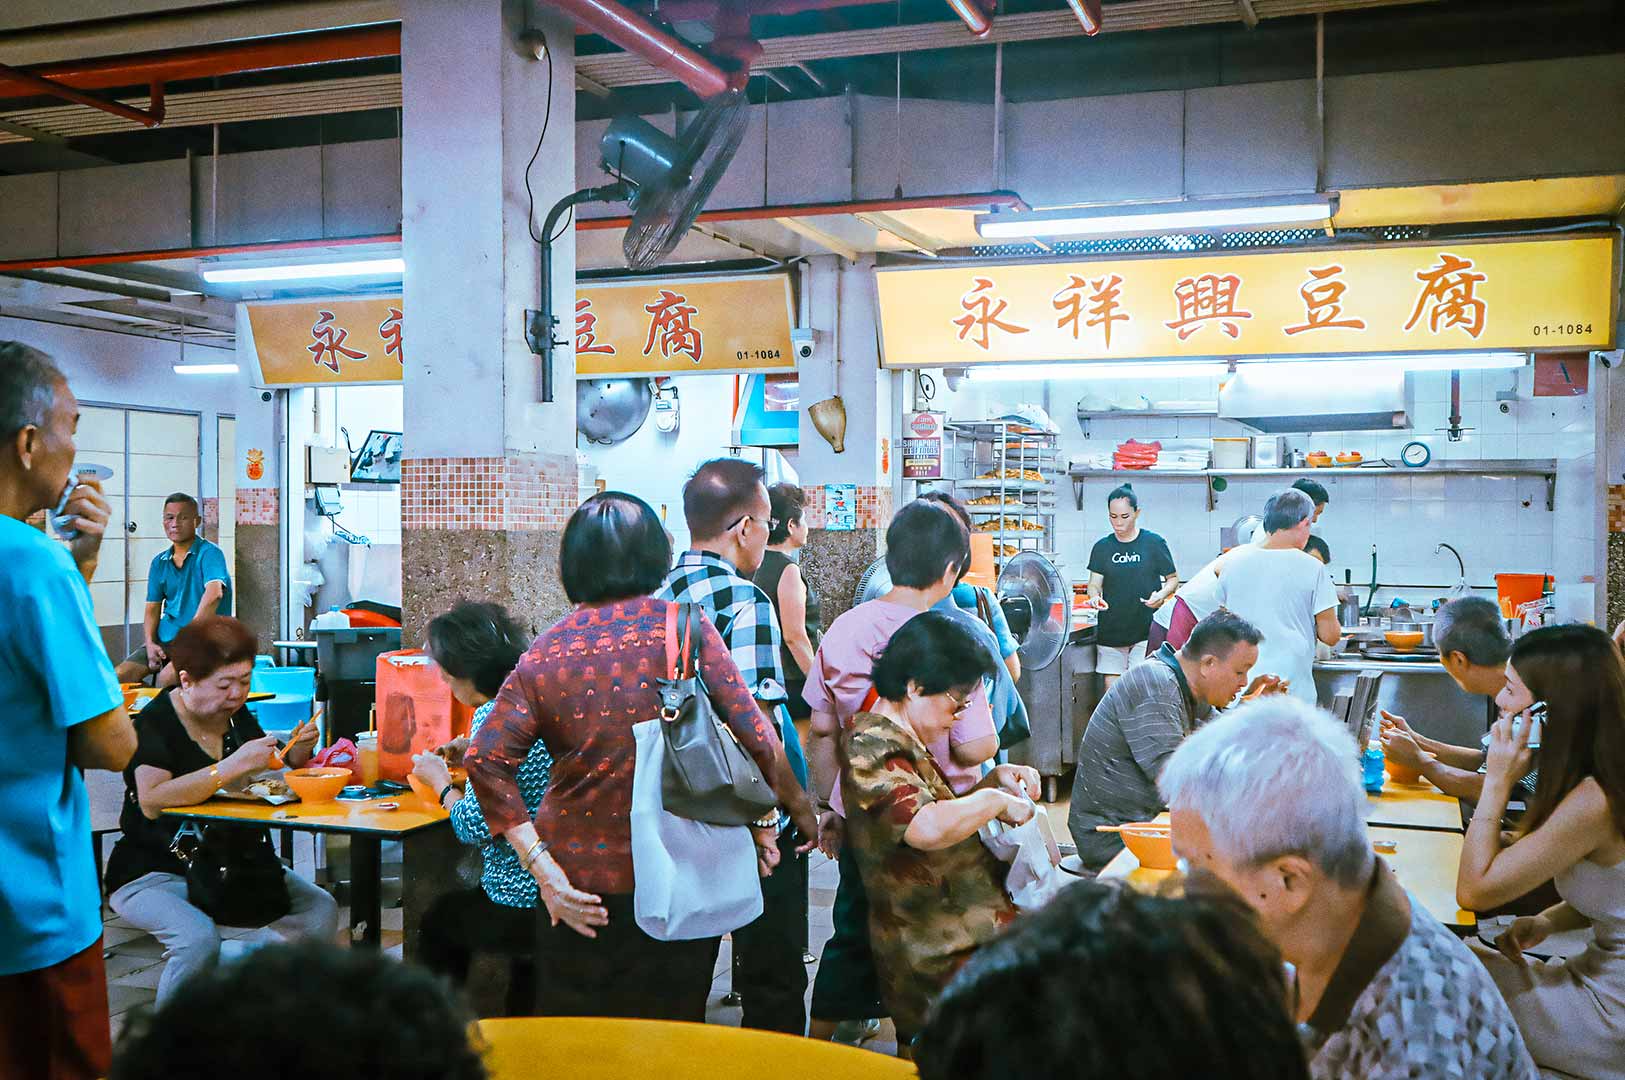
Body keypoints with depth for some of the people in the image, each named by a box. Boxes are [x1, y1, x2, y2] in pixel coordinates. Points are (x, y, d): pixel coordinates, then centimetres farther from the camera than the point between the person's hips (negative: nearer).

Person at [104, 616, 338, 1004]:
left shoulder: (237, 716, 7)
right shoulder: (153, 724, -13)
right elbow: (151, 802, -28)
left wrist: (297, 754, -3)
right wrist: (233, 765, -33)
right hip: (157, 871, -6)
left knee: (321, 911, -13)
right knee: (199, 938, -34)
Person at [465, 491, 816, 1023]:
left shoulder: (545, 652, -1)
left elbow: (485, 760, -10)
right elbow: (755, 738, -8)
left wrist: (541, 867, -9)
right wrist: (799, 807, 7)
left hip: (581, 879, 2)